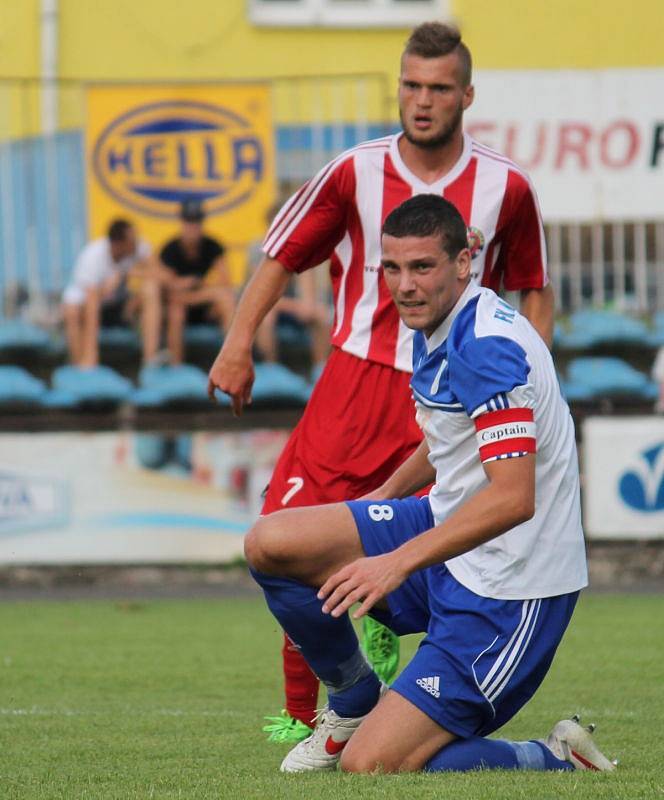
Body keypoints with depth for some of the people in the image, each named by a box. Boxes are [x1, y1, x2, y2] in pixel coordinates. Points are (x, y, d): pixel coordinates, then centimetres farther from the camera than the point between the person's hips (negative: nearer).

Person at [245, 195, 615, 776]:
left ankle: (559, 763, 4)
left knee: (369, 766, -14)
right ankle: (355, 705, 20)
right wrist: (382, 496, 33)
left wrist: (399, 562, -34)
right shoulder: (436, 328, 6)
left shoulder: (489, 347, -25)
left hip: (507, 593, -9)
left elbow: (513, 498, -32)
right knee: (270, 543, 0)